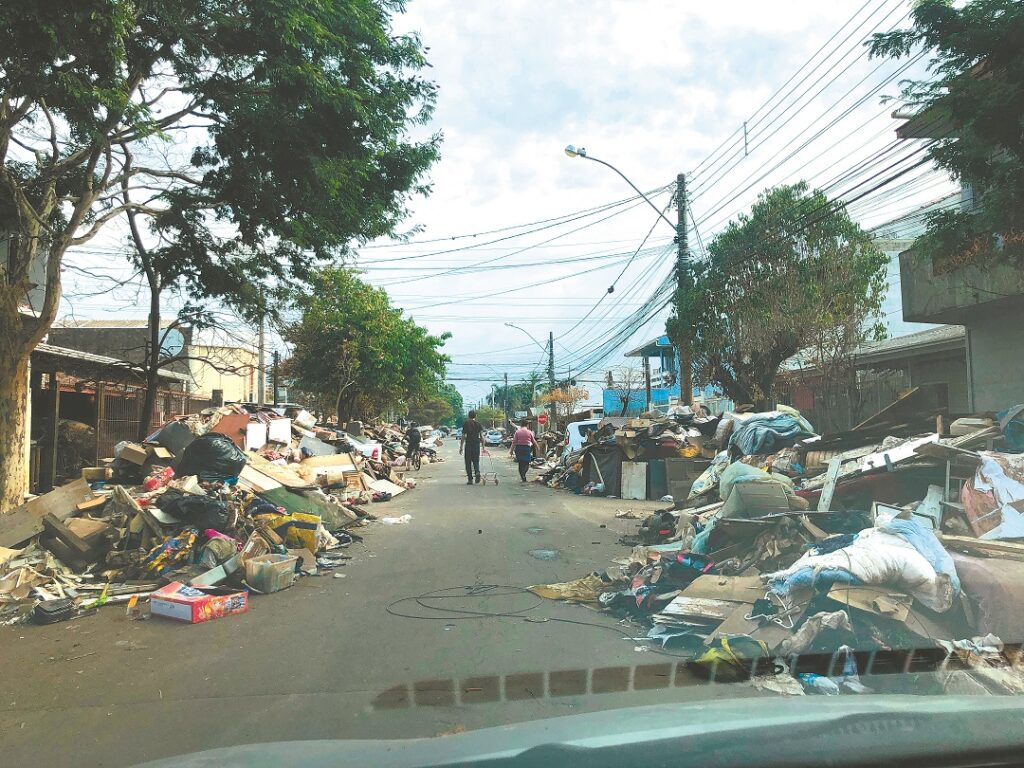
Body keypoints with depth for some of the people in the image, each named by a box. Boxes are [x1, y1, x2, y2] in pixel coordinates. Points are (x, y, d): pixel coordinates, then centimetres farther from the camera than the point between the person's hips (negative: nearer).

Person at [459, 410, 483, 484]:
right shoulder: (478, 424, 5)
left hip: (468, 444, -2)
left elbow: (463, 436, -3)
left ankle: (470, 479, 5)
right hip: (477, 444, 2)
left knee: (468, 462, 7)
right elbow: (482, 436, 0)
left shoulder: (465, 423, 0)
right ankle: (477, 472, -15)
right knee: (476, 460, 14)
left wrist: (461, 447, 1)